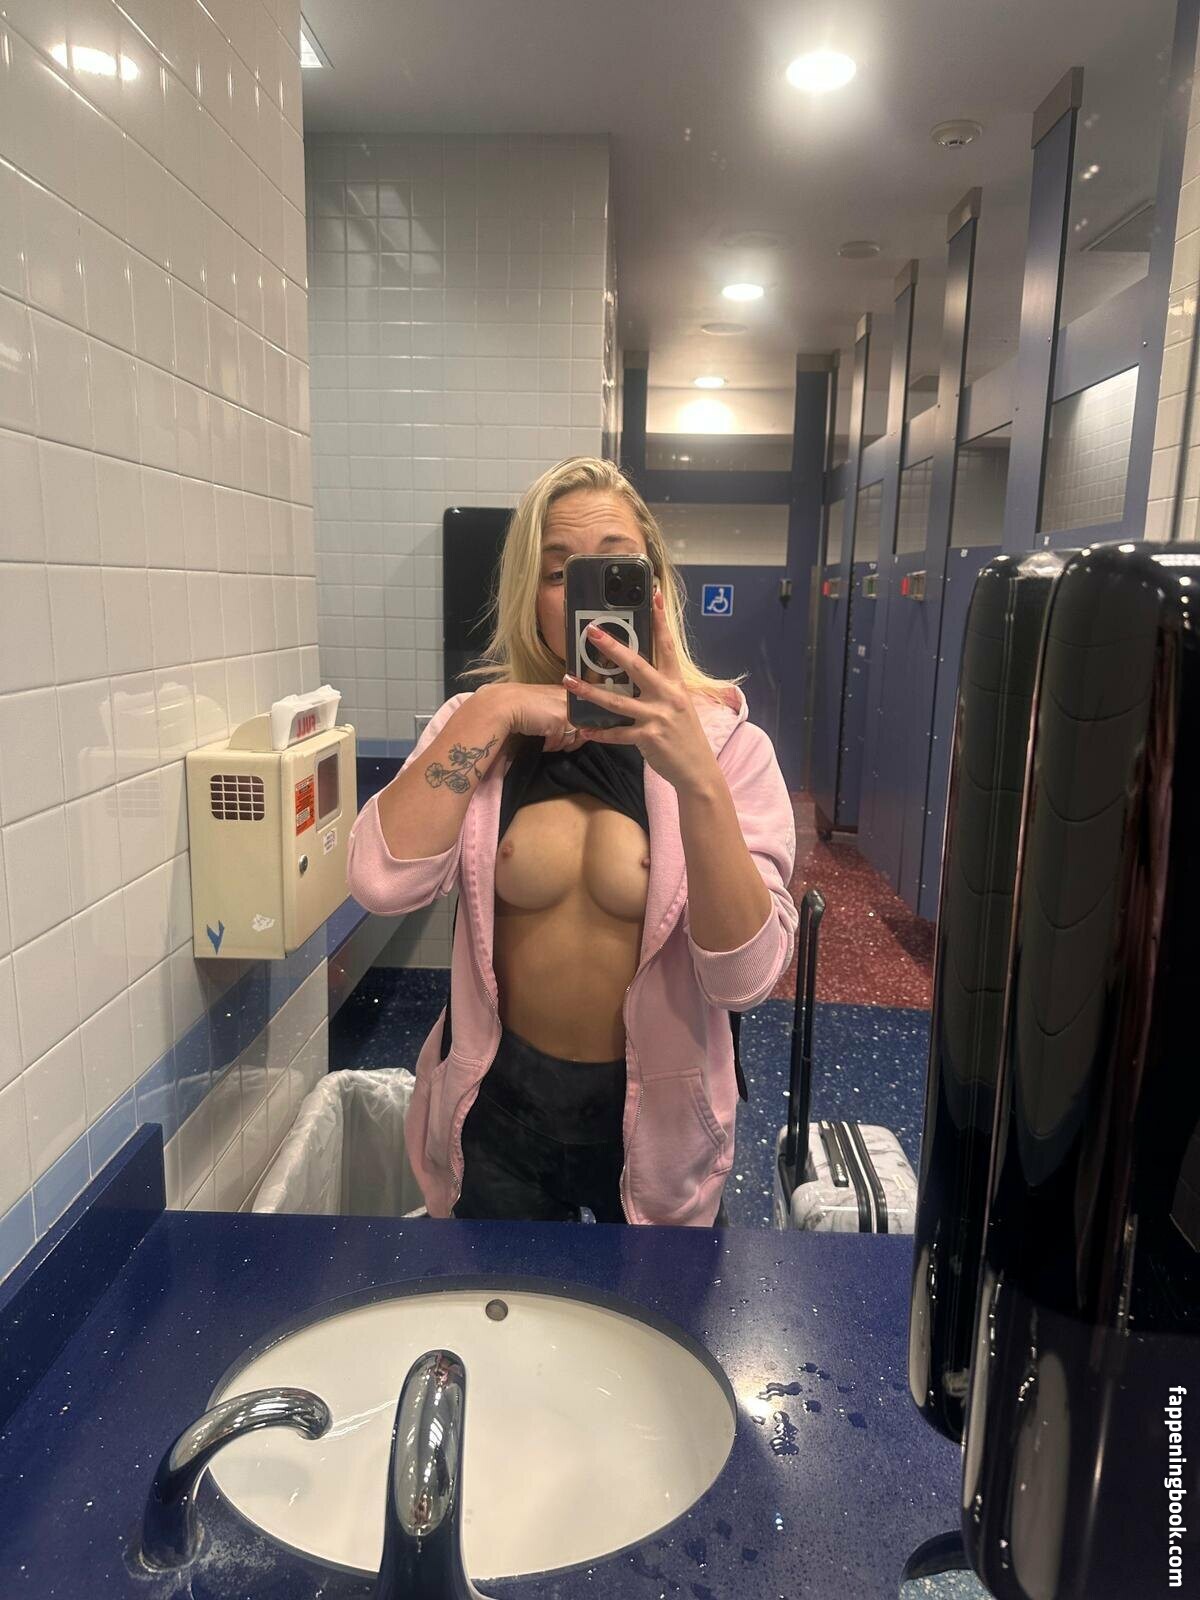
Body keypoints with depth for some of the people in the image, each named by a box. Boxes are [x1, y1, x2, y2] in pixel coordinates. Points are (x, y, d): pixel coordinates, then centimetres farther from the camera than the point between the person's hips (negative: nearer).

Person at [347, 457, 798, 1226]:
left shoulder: (726, 742, -12)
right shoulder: (482, 725, -6)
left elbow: (746, 977, -24)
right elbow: (384, 882, -23)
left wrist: (696, 776, -36)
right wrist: (491, 714, -25)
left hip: (654, 1112, -1)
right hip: (501, 1104, 1)